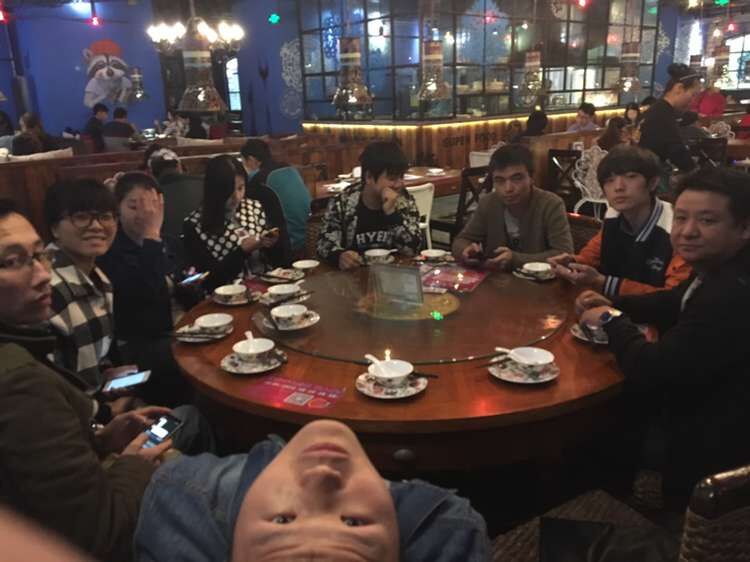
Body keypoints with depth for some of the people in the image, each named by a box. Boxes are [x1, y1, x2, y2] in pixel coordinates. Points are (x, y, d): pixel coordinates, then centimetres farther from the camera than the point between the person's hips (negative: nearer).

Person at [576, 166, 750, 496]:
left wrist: (613, 320, -13)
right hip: (698, 410, 9)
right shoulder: (720, 271, -2)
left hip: (705, 446, -9)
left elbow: (649, 371, -32)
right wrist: (613, 304, 1)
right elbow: (674, 304, 18)